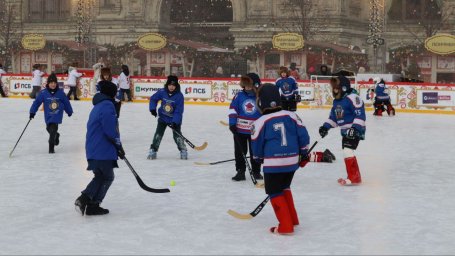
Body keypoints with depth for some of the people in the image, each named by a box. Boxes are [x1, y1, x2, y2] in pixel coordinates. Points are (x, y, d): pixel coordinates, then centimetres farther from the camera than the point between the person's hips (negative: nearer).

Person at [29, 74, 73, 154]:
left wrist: (69, 111, 17)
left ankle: (51, 148, -3)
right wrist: (32, 112, -12)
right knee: (49, 129, 15)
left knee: (52, 130, -14)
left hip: (57, 116, -2)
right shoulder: (43, 93, -9)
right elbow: (37, 102, -6)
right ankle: (56, 136, 50)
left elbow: (66, 103, 6)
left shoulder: (60, 93, -6)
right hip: (48, 116, 2)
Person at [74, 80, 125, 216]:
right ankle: (92, 205, 4)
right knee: (107, 177, 5)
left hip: (93, 149, 9)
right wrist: (118, 145, -8)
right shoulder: (107, 105, -13)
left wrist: (116, 146, 22)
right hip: (103, 150, -9)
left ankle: (84, 199, 6)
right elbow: (110, 129, -21)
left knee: (100, 176, 19)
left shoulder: (97, 106, 19)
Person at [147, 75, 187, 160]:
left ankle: (183, 150, 13)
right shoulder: (162, 92, -13)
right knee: (158, 134, -2)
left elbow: (179, 111, -21)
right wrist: (153, 108, -10)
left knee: (177, 135, -4)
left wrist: (175, 122, -28)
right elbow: (153, 99, 4)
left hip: (175, 119, -2)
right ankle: (153, 150, 5)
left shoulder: (179, 96, -20)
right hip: (163, 117, 2)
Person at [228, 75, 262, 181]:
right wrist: (232, 123, -6)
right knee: (240, 151, 7)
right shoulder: (239, 95, -3)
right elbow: (233, 108, 0)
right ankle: (240, 171, 16)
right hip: (240, 129, 1)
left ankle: (256, 171, 22)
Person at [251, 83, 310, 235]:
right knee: (284, 188, 25)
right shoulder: (291, 116, 2)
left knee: (275, 193, 6)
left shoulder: (261, 122, -9)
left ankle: (286, 226, 1)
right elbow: (303, 135, 4)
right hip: (292, 161, 5)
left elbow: (257, 145, 1)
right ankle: (292, 219, 30)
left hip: (273, 164, -5)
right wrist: (304, 153, 18)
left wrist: (259, 158, 21)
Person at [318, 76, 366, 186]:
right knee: (347, 152, 13)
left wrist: (355, 127, -30)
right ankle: (355, 176, 25)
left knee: (347, 151, -17)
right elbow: (333, 117, 20)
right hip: (345, 131, 10)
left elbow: (360, 114, -23)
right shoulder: (336, 101, 12)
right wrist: (326, 127, 10)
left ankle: (354, 177, -11)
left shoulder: (352, 98, -17)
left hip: (355, 131, -10)